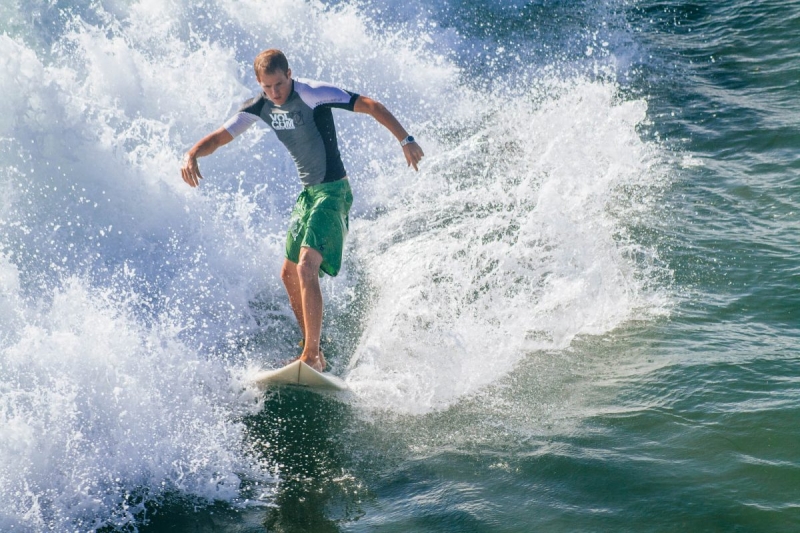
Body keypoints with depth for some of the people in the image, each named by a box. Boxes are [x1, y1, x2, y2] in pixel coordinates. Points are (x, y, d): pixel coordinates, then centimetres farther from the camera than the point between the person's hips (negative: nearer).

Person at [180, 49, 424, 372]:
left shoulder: (313, 94, -18)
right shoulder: (259, 108, 3)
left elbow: (371, 106, -18)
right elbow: (220, 137, 3)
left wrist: (405, 140, -25)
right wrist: (192, 154, -18)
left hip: (332, 192, -9)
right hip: (307, 193, 9)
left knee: (306, 268, -23)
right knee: (289, 275, 13)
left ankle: (312, 356, -23)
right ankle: (313, 355, 24)